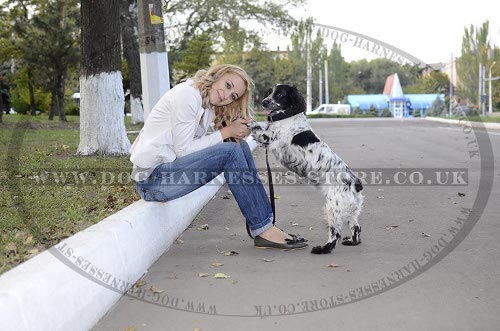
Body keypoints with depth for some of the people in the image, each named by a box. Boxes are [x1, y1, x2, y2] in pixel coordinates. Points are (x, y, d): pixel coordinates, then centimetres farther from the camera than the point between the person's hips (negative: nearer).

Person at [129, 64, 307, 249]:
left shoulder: (208, 107, 14)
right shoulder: (187, 94, -15)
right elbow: (183, 150, -17)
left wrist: (238, 129, -11)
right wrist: (226, 132, -14)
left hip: (169, 166, 9)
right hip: (151, 178, -9)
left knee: (240, 145, 0)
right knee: (230, 151, -21)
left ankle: (265, 219, -3)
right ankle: (262, 230, -15)